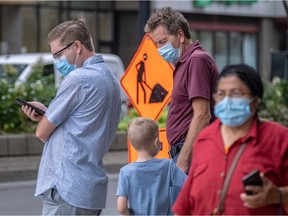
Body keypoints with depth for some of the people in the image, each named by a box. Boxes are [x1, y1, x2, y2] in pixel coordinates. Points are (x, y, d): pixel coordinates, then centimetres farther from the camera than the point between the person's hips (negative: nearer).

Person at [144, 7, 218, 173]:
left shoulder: (197, 60, -10)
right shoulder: (185, 63, 20)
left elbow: (202, 116, -18)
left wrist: (182, 161, -20)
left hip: (190, 153, -10)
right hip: (184, 153, 10)